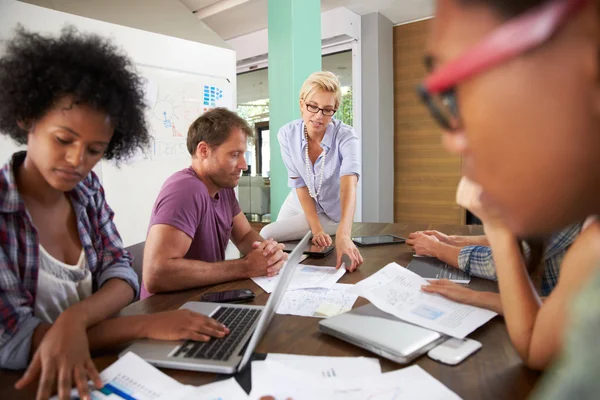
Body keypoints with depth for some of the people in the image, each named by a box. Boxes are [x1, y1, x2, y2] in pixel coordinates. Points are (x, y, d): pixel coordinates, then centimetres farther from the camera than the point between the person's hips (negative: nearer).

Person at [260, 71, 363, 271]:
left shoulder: (346, 137, -28)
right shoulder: (287, 134, -19)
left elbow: (349, 186, -44)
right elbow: (299, 184, -16)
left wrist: (343, 235, -61)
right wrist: (316, 229, -28)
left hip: (331, 212, -3)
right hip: (298, 204, 3)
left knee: (267, 235, -15)